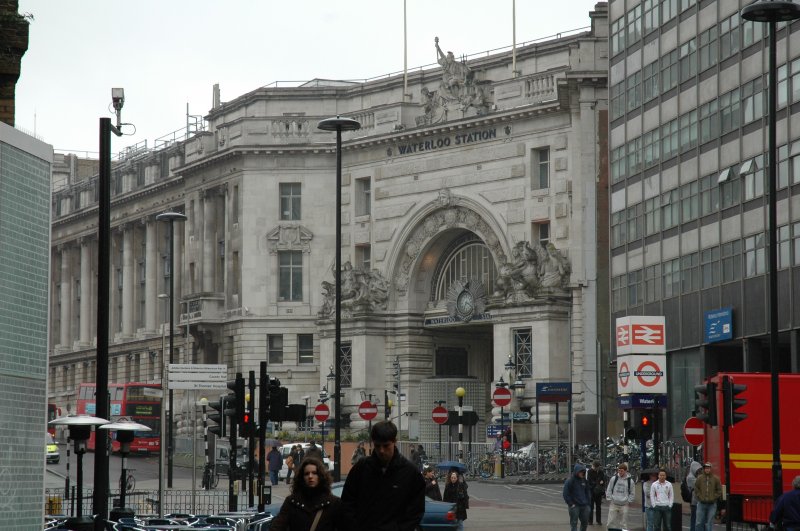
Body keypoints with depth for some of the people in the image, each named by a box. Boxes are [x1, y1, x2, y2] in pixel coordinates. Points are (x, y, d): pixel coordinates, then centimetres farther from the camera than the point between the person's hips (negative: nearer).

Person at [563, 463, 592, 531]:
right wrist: (571, 504, -12)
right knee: (573, 523, -4)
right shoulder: (570, 481, -10)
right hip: (574, 506, -6)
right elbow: (565, 494, -9)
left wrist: (588, 502, 9)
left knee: (585, 523, 11)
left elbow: (588, 492, 19)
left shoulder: (584, 481, 8)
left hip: (584, 506, 6)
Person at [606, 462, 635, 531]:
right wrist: (609, 499, -1)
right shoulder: (613, 479, 0)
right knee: (611, 522, -1)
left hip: (624, 505, 0)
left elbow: (632, 493, 9)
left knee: (623, 524, 2)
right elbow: (608, 490, 6)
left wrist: (628, 501, 0)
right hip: (613, 504, 0)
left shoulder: (630, 481, 0)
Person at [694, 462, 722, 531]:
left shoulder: (716, 479, 1)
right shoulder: (700, 478, 3)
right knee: (699, 522, 0)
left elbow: (719, 491, 4)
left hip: (712, 504, -1)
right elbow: (696, 490, 7)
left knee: (709, 523, 2)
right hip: (701, 503, 1)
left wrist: (713, 498, -6)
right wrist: (700, 497, -5)